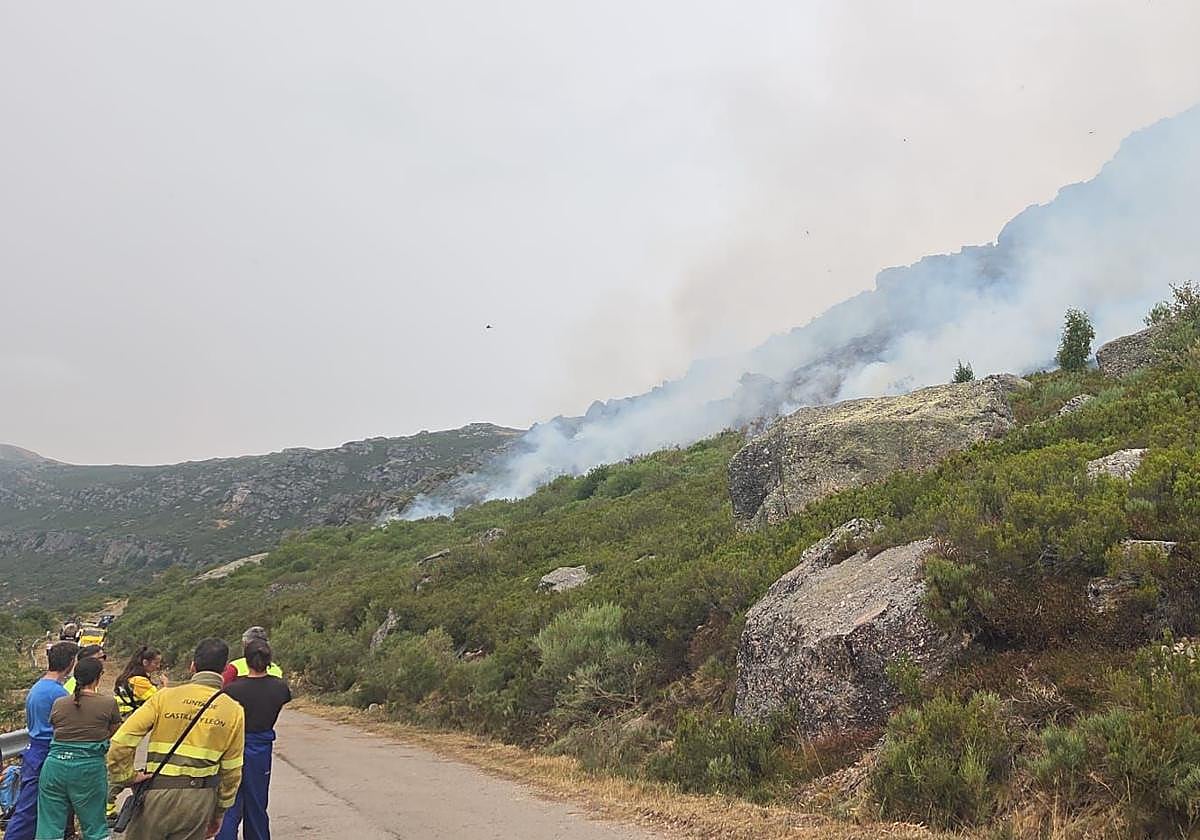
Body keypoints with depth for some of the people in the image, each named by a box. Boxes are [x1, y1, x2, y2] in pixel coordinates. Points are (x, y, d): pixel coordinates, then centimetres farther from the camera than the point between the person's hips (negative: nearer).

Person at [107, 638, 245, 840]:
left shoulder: (165, 696, -3)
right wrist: (219, 812, 15)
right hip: (200, 799, 1)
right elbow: (232, 771, 4)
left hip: (158, 794, -1)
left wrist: (126, 777, 4)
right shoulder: (234, 710, 0)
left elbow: (121, 741, -9)